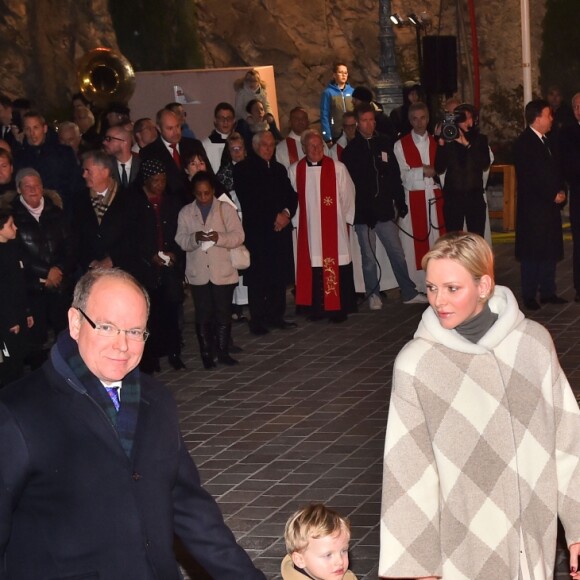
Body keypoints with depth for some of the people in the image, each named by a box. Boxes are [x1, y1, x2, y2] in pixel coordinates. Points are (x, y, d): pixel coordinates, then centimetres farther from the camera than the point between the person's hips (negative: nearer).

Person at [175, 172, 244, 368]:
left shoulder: (226, 209, 1)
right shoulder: (185, 213, 5)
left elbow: (238, 236, -5)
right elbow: (180, 240, -3)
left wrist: (219, 238, -23)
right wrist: (194, 238, -24)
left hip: (223, 272, -1)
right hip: (198, 274, 1)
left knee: (223, 313, 3)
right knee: (203, 315, 4)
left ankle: (223, 352, 14)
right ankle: (206, 354, 13)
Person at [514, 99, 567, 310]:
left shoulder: (545, 141, 14)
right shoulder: (524, 143, -13)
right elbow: (530, 177, -18)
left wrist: (561, 192, 3)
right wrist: (553, 196, -14)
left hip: (550, 206, 8)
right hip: (533, 207, -8)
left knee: (550, 252, 11)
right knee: (532, 253, -2)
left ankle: (547, 292, 19)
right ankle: (529, 297, 5)